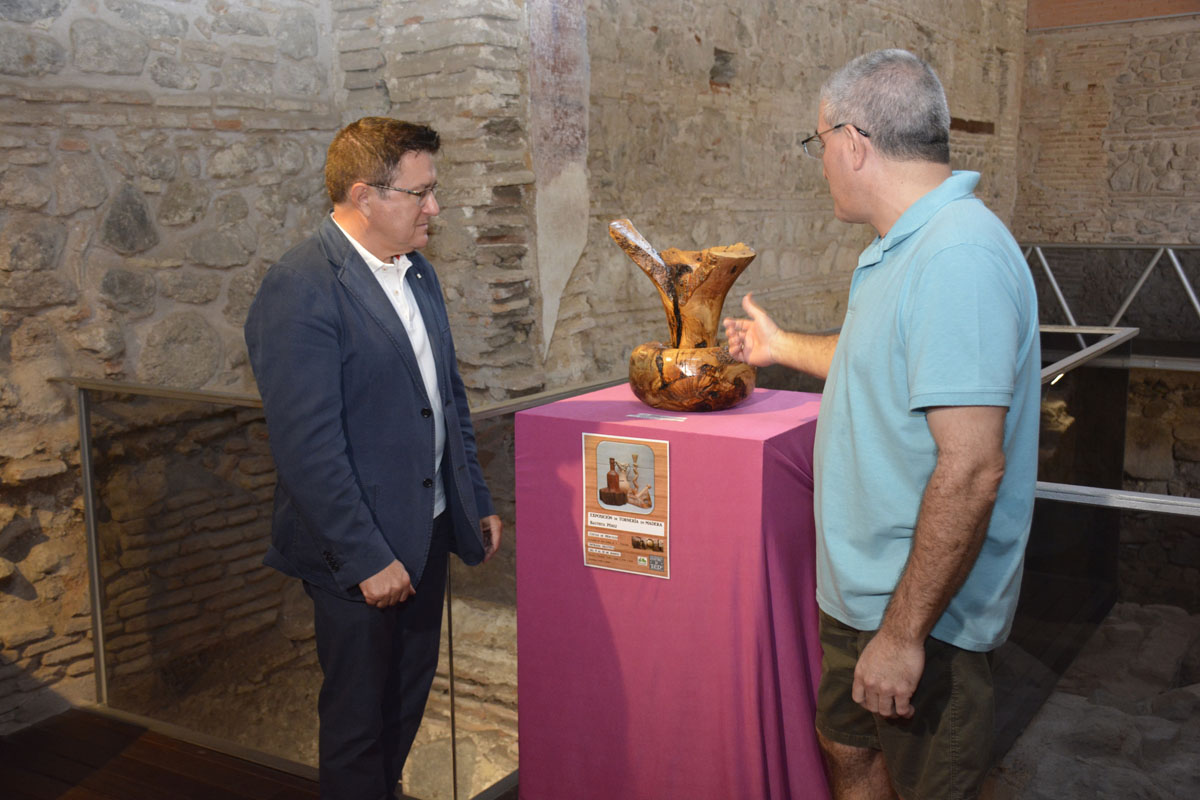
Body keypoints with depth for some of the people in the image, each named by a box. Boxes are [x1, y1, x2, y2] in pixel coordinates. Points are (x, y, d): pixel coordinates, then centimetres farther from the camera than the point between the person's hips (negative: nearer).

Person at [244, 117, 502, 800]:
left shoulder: (418, 272, 8)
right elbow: (308, 447, -22)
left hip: (429, 532, 8)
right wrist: (366, 558, -20)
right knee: (359, 713, 10)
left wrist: (477, 504, 14)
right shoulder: (301, 291, -20)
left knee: (409, 695, 22)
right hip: (362, 553, -8)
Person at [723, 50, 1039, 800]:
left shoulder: (958, 257, -27)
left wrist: (904, 632, -26)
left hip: (920, 611, -9)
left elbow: (970, 471, -31)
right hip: (866, 590, 10)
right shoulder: (911, 246, 8)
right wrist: (783, 346, 39)